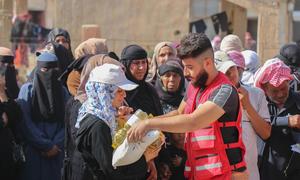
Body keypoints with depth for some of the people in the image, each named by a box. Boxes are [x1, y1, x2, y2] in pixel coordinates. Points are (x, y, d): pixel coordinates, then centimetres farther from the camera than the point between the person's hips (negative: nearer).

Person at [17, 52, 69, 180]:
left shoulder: (62, 91, 8)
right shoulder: (27, 89, -3)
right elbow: (25, 123, -9)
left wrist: (56, 145, -10)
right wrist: (47, 145, -10)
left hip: (56, 152, 3)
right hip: (33, 151, -3)